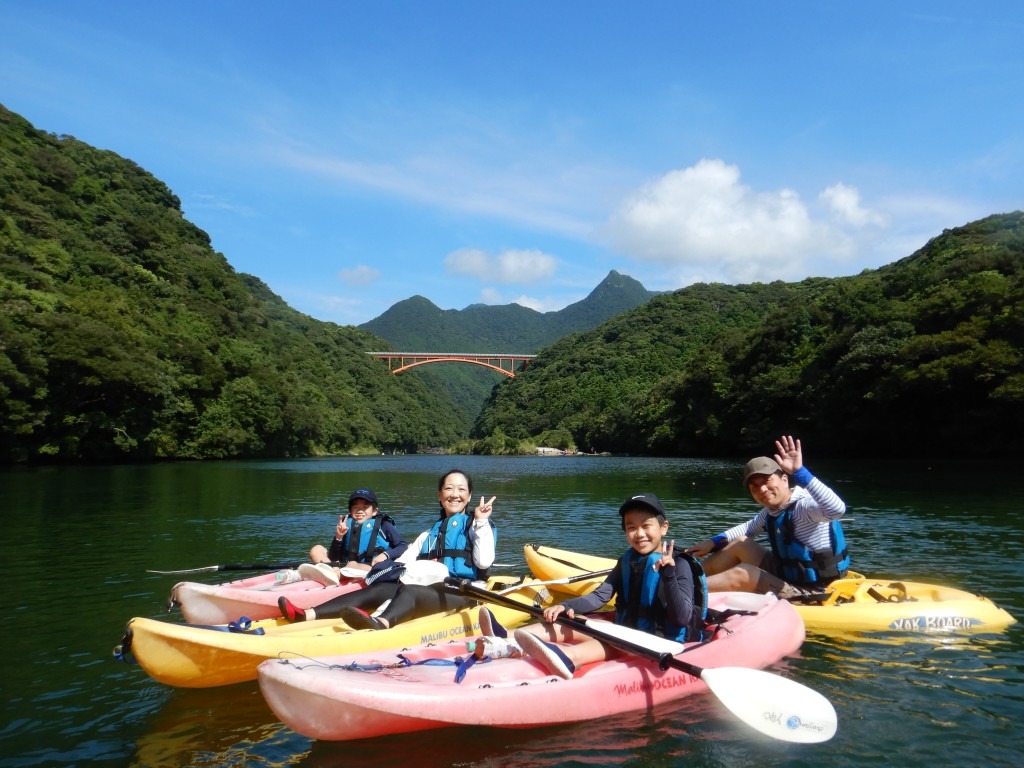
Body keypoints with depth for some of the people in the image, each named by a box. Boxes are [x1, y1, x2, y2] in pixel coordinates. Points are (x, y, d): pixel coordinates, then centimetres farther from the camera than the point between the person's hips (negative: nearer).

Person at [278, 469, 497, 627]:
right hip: (430, 588, 6)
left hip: (464, 592, -6)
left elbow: (484, 563, -6)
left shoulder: (473, 525, 12)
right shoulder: (431, 533, 28)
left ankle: (379, 623, -68)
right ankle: (306, 615, -33)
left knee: (410, 591, -34)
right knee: (376, 590, -17)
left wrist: (481, 523, -8)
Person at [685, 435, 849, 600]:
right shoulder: (771, 511, 4)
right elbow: (748, 528, 23)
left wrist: (799, 472, -47)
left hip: (809, 593, -9)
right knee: (741, 544, 11)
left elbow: (836, 509, -44)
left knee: (743, 574, -21)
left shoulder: (803, 505, -22)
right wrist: (713, 543, 13)